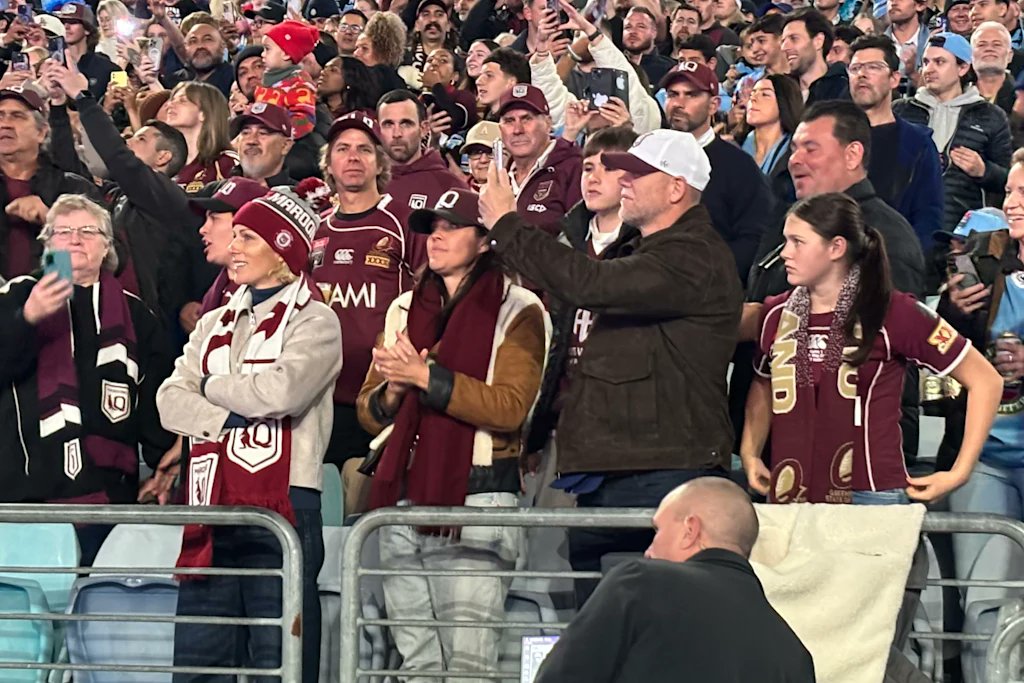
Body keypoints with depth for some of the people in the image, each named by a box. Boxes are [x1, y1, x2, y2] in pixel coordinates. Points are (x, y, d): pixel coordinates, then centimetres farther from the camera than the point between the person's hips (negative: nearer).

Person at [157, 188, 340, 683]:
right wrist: (228, 418, -10)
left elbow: (280, 390, -15)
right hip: (212, 506, 6)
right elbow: (171, 400, 8)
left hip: (283, 505, -6)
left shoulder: (314, 322, 2)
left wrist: (213, 387, 2)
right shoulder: (215, 325, 20)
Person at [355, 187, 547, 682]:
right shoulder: (404, 310, 17)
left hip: (475, 498, -6)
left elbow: (510, 408, -13)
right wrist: (394, 389, -6)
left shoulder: (517, 310, 0)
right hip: (403, 501, 6)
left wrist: (426, 376, -15)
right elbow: (369, 413, 17)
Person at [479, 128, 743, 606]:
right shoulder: (637, 252, 24)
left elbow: (590, 285, -22)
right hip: (602, 479, 10)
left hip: (664, 479, -10)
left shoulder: (694, 258, -12)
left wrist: (505, 225, -12)